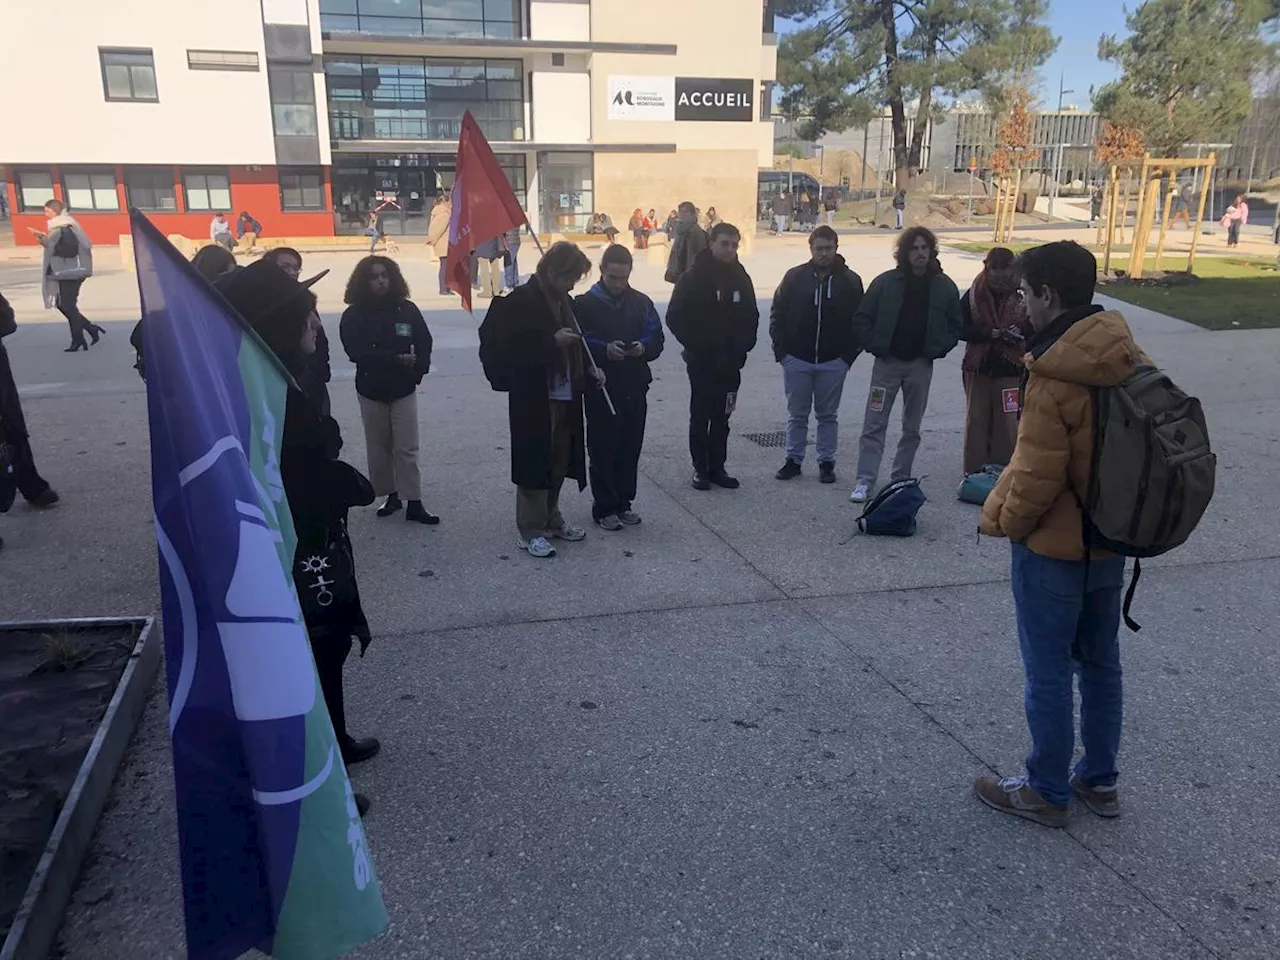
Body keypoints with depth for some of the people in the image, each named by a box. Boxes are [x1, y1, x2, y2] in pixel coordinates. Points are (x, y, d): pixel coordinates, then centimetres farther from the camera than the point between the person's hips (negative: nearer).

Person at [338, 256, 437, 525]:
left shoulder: (407, 309, 1)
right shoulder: (354, 315, -4)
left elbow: (424, 344, 1)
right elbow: (357, 352, -14)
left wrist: (418, 369, -18)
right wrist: (397, 359, -21)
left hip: (404, 389, 0)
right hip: (371, 390, 0)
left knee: (407, 447, -2)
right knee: (379, 447, 8)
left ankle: (414, 503, -1)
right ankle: (391, 495, 21)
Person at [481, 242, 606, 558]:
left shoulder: (563, 301, 12)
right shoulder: (519, 301, -12)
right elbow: (508, 349, -18)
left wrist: (589, 368, 7)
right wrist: (553, 341, -21)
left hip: (565, 396, 8)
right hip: (533, 400, -8)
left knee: (559, 462, 15)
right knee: (536, 462, -1)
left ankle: (551, 519, 31)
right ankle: (531, 531, 9)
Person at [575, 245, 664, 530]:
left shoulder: (641, 303, 9)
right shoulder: (586, 304, -3)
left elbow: (656, 339, 9)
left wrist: (643, 348, -12)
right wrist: (604, 349, -23)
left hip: (635, 388, 4)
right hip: (601, 389, -4)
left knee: (630, 449, 9)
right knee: (602, 450, 1)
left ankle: (624, 503, 22)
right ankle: (604, 508, 11)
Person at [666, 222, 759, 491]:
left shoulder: (741, 278, 6)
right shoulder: (693, 277, -7)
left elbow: (751, 318, 11)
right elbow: (675, 318, -9)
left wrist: (741, 349, -3)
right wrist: (697, 347, -12)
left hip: (730, 363, 4)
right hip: (701, 361, -4)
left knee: (722, 417, 10)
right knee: (700, 416, 4)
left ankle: (717, 467, 19)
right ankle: (700, 469, 13)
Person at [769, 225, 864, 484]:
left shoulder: (850, 281, -1)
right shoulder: (795, 277, 0)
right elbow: (777, 314, 3)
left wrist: (849, 355, -6)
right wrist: (781, 351, -3)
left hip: (833, 362, 0)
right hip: (796, 360, 1)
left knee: (828, 415, 9)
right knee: (797, 414, 9)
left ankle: (827, 462, 18)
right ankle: (793, 460, 19)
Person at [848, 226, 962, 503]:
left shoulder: (944, 286, 1)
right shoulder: (886, 282, -4)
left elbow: (955, 326, 8)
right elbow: (862, 318, 0)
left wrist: (937, 350, -4)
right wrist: (874, 346, -7)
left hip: (920, 365, 2)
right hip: (887, 362, -1)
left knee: (912, 427, 9)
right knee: (874, 424, -3)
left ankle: (901, 479, 20)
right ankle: (865, 480, -1)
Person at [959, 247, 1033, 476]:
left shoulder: (1023, 296, -5)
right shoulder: (973, 295, -1)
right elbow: (962, 329, -5)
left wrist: (1021, 334, -22)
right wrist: (991, 333, -17)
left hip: (1011, 370, -1)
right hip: (978, 368, 1)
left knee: (1007, 424, 4)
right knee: (976, 422, 7)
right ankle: (973, 473, 17)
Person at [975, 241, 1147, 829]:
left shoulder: (1053, 377, -25)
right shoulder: (1129, 360, -1)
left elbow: (1036, 475, -22)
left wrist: (1003, 519, -4)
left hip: (1053, 548, -8)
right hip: (1109, 542, 8)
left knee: (1048, 675, 7)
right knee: (1100, 664, 19)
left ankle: (1046, 792, 22)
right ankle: (1100, 781, 34)